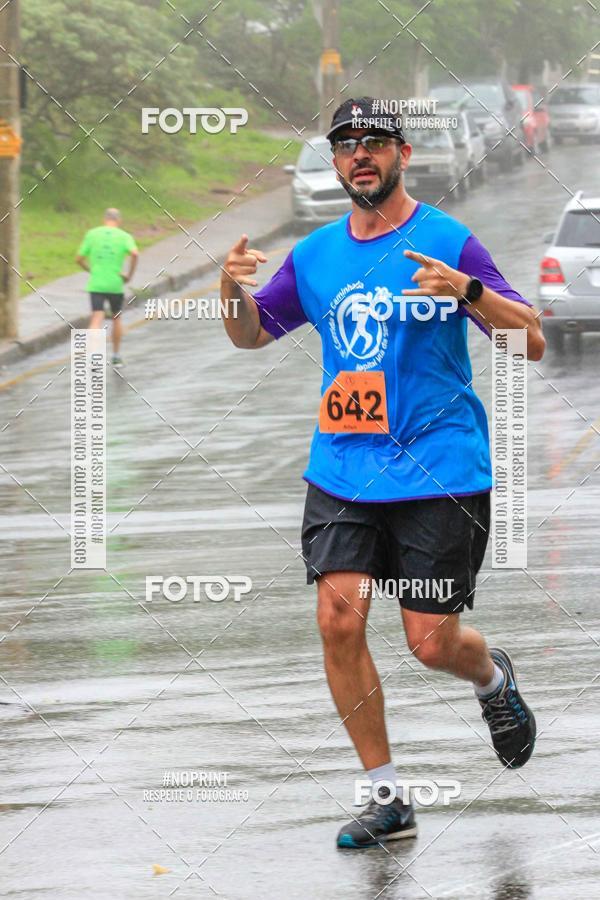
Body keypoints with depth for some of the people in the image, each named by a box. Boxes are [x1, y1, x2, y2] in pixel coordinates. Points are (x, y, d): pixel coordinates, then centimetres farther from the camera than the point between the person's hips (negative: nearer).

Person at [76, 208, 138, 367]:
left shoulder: (92, 234, 5)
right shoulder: (124, 236, 0)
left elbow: (79, 258, 6)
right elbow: (134, 253, -19)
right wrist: (130, 275, -6)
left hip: (96, 284, 0)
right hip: (115, 285, 0)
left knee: (97, 319, -8)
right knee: (116, 318, 21)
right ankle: (116, 356, 29)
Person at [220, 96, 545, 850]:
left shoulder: (446, 242, -5)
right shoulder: (315, 255, 9)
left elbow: (532, 342, -9)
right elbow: (251, 335, 20)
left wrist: (467, 291, -27)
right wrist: (234, 290, -3)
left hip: (439, 470, -4)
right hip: (343, 470, 4)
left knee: (433, 643, -3)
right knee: (339, 619, -12)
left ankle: (493, 680, 36)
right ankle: (386, 797, 0)